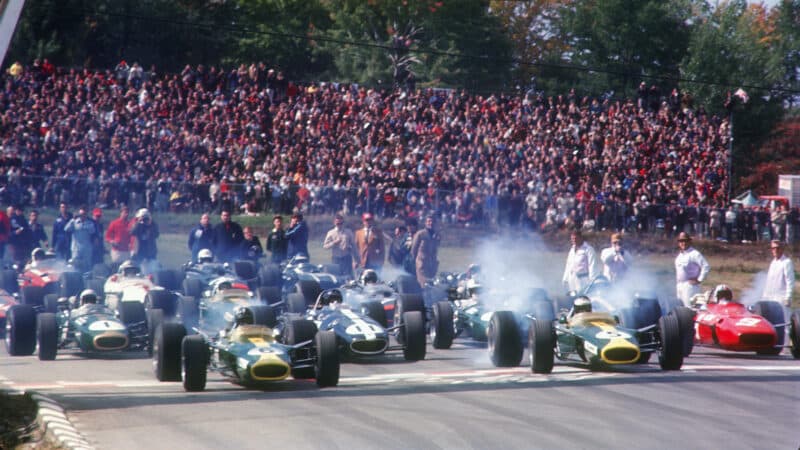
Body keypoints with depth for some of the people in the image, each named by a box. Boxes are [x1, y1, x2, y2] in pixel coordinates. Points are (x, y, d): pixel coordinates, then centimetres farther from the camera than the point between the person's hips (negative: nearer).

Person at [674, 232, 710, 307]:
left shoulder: (694, 254, -12)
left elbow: (706, 266, -18)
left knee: (689, 306, -15)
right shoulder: (679, 255, 15)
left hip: (689, 285, -9)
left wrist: (699, 280, -15)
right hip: (679, 286, 9)